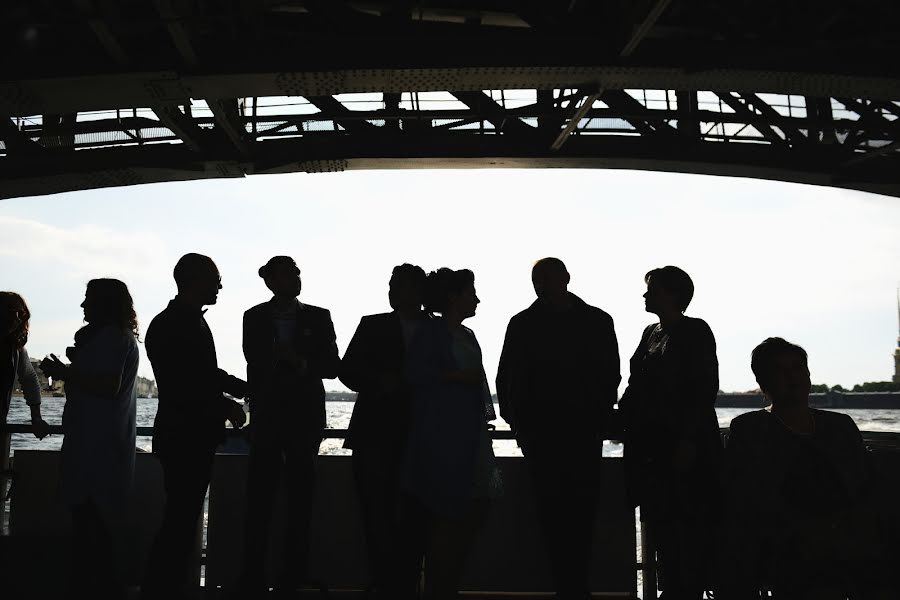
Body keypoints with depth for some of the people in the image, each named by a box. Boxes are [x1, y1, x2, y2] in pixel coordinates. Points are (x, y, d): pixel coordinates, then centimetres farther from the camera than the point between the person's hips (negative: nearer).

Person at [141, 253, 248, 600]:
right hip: (182, 438, -9)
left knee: (183, 518, 13)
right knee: (180, 519, -5)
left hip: (196, 437, 9)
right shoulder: (169, 325, -14)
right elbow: (179, 388, -21)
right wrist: (226, 406, -14)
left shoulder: (192, 321, 13)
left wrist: (246, 388, 6)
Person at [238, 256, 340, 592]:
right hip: (267, 415, 0)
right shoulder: (255, 318, 7)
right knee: (259, 498, -3)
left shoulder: (318, 318, 6)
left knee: (300, 498, 3)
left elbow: (332, 366, 3)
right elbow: (255, 364, 12)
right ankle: (253, 577, 1)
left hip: (305, 417, 0)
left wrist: (303, 363, -14)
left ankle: (294, 576, 8)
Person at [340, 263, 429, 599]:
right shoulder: (373, 326, 10)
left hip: (419, 438, 0)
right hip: (374, 436, 1)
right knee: (377, 517, -2)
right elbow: (348, 371, 5)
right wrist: (381, 383, -11)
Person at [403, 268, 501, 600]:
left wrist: (485, 420, 14)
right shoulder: (431, 331, -4)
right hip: (441, 436, -8)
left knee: (475, 510, 7)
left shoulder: (468, 336, 19)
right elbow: (415, 371, -15)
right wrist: (457, 376, -16)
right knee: (444, 516, -5)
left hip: (470, 436, 8)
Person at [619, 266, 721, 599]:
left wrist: (689, 441, -16)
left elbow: (706, 387, -11)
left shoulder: (696, 331, -4)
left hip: (688, 447, -7)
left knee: (691, 527, -2)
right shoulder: (651, 334, 15)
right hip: (653, 446, 7)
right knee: (660, 522, 9)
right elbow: (636, 388, 16)